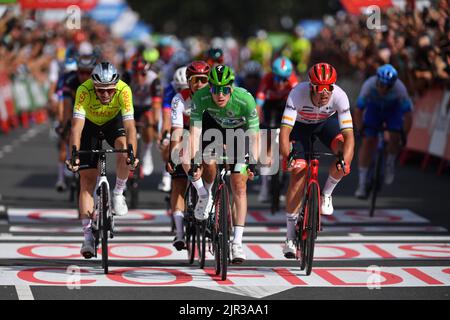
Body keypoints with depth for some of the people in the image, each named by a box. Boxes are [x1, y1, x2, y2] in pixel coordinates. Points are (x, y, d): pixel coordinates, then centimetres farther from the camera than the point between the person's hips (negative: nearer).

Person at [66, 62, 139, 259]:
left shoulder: (124, 90, -34)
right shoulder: (84, 91, -36)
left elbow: (129, 126, -40)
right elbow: (77, 125, -41)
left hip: (113, 120, 1)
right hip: (90, 124, 0)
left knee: (124, 146, -33)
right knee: (87, 179, -9)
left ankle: (118, 194, -8)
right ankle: (88, 236, -6)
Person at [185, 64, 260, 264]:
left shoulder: (245, 100, -36)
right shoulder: (201, 97, -32)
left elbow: (254, 136, -34)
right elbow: (195, 131, -34)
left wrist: (253, 163, -46)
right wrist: (194, 161, -45)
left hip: (239, 131, -1)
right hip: (214, 126, 2)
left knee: (239, 187, -10)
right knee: (208, 163, -27)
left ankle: (237, 242, -8)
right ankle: (205, 197, 7)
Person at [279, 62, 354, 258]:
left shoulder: (339, 96, -35)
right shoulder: (298, 94, -38)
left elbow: (348, 134, -39)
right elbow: (284, 131, -43)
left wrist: (344, 160, -55)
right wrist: (287, 157, -59)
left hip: (327, 122, 1)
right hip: (300, 125, -1)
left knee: (345, 154, -29)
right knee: (298, 174, -14)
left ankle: (326, 195, 0)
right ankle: (290, 238, -6)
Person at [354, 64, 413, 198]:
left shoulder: (400, 89, -36)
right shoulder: (369, 86, -35)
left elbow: (408, 115, -26)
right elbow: (358, 111, -24)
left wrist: (404, 135, -22)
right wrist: (361, 131, -22)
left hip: (393, 108, 0)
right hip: (374, 107, 0)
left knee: (395, 137, -20)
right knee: (368, 141, -11)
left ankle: (390, 166, 11)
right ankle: (361, 184, -6)